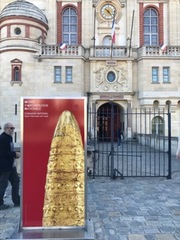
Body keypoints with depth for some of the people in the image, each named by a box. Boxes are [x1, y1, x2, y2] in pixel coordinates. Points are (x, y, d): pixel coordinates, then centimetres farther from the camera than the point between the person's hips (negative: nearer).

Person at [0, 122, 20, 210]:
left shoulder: (9, 137, 12)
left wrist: (15, 154, 2)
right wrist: (14, 154, -18)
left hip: (11, 165, 10)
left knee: (16, 181, 13)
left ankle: (16, 201, 23)